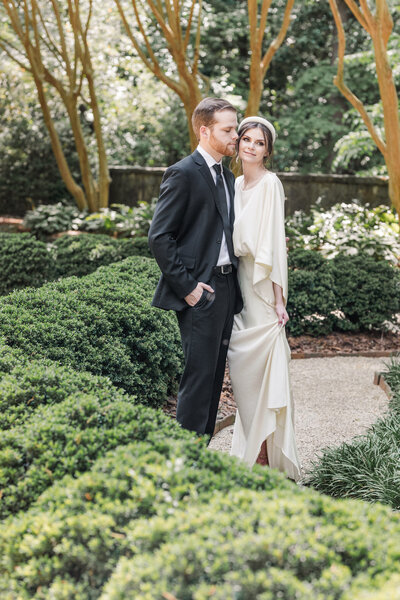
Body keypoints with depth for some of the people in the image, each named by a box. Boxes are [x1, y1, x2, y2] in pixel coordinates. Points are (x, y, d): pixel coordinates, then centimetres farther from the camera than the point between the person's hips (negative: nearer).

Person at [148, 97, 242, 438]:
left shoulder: (228, 177, 17)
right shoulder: (183, 174, -10)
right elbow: (159, 237, -13)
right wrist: (186, 286, -16)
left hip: (226, 287, 8)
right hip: (200, 289, -8)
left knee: (215, 376, 12)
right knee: (199, 376, -6)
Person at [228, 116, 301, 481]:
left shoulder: (270, 183, -9)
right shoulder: (237, 184, 14)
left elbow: (275, 242, -15)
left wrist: (279, 298, -18)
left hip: (262, 285, -8)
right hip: (239, 282, 8)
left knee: (260, 368, -3)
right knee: (242, 369, 11)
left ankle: (268, 455, 8)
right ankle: (253, 450, 22)